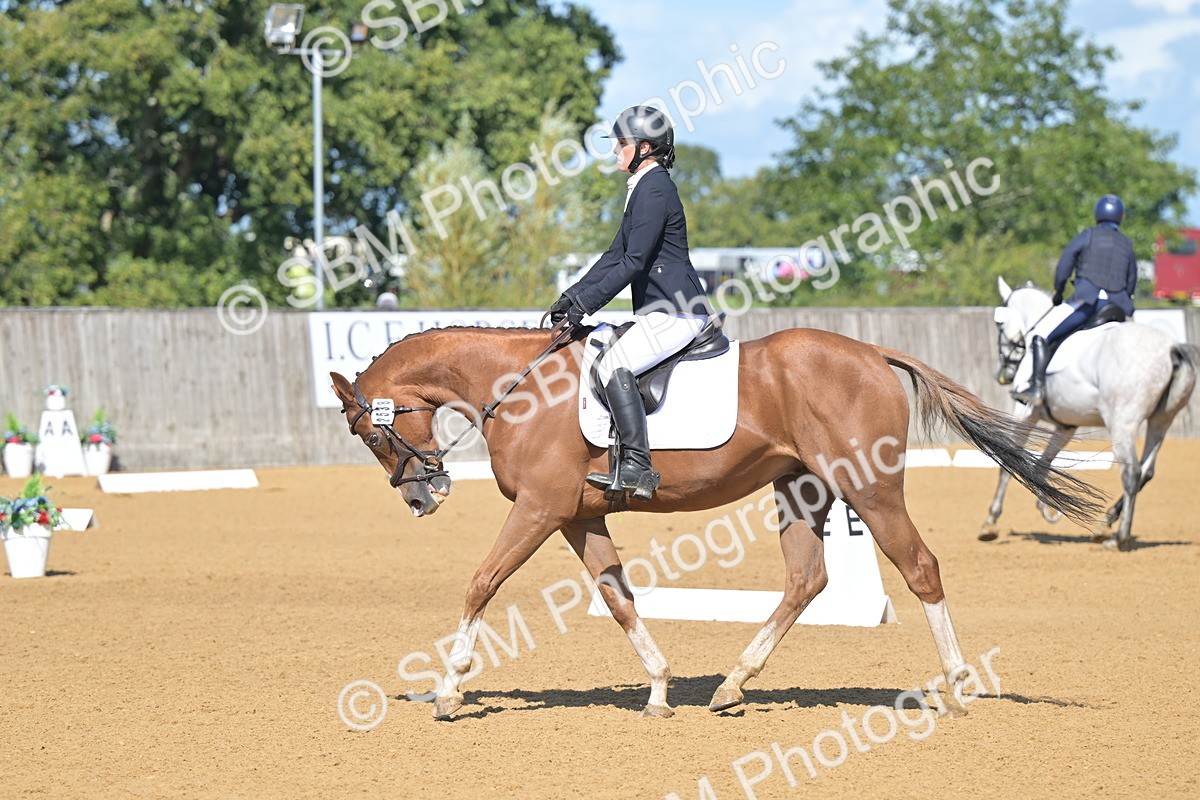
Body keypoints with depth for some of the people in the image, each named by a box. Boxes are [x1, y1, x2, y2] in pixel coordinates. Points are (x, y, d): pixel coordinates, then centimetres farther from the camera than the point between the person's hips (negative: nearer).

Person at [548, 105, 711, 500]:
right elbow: (616, 255, 22)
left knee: (613, 365, -23)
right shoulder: (643, 189, 19)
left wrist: (586, 303, -20)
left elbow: (634, 262, -19)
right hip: (661, 311, 11)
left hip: (677, 311, -11)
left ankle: (637, 467, -27)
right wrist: (572, 296, 13)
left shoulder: (654, 190, -14)